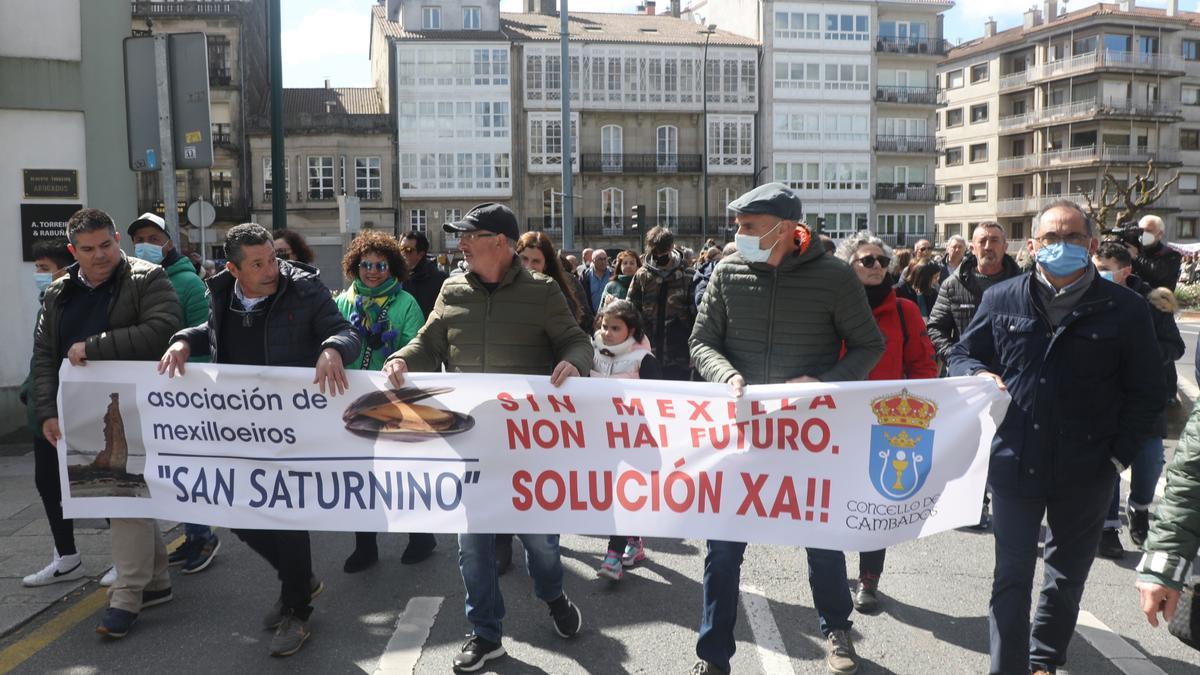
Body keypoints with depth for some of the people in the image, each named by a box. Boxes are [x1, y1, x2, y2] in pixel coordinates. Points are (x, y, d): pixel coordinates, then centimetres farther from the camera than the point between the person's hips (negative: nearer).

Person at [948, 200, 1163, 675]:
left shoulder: (1125, 310, -3)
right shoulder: (1001, 299, 0)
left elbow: (1145, 394, 1)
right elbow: (962, 355, 10)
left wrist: (1119, 455, -6)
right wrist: (980, 375, -13)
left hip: (1085, 474, 1)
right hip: (1014, 463, 0)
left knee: (1067, 577, 18)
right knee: (1011, 578, 5)